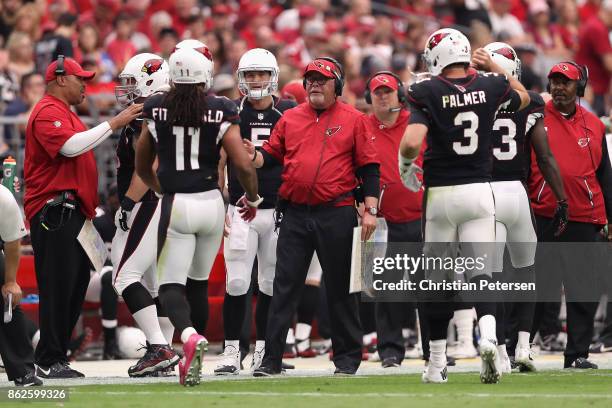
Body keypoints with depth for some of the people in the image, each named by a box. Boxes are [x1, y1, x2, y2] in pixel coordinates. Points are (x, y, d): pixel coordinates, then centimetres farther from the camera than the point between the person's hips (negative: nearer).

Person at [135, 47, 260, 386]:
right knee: (198, 280, 17)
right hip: (211, 202, 1)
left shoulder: (157, 111, -1)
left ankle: (189, 336, -29)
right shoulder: (220, 113, -5)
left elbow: (142, 167, 13)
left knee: (171, 284, -1)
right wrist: (253, 198, 11)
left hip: (175, 205, -1)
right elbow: (244, 166, -9)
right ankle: (191, 357, 20)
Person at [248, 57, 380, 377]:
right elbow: (271, 156, 13)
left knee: (341, 288, 4)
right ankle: (271, 359, 1)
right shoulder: (290, 118, 11)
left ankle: (347, 356, 14)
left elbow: (368, 167, 1)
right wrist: (254, 156, -10)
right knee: (284, 286, 0)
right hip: (295, 215, 3)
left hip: (336, 215, -3)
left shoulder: (352, 119, 2)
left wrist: (370, 210, -5)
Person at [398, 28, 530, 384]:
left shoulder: (428, 94, -10)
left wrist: (406, 167, -1)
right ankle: (489, 337, -27)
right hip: (479, 191, 2)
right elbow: (524, 98, 23)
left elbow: (411, 143, -21)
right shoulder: (491, 87, 0)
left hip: (441, 194, -2)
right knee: (481, 272, 2)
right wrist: (494, 67, 27)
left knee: (438, 278, 11)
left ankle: (437, 363, 17)